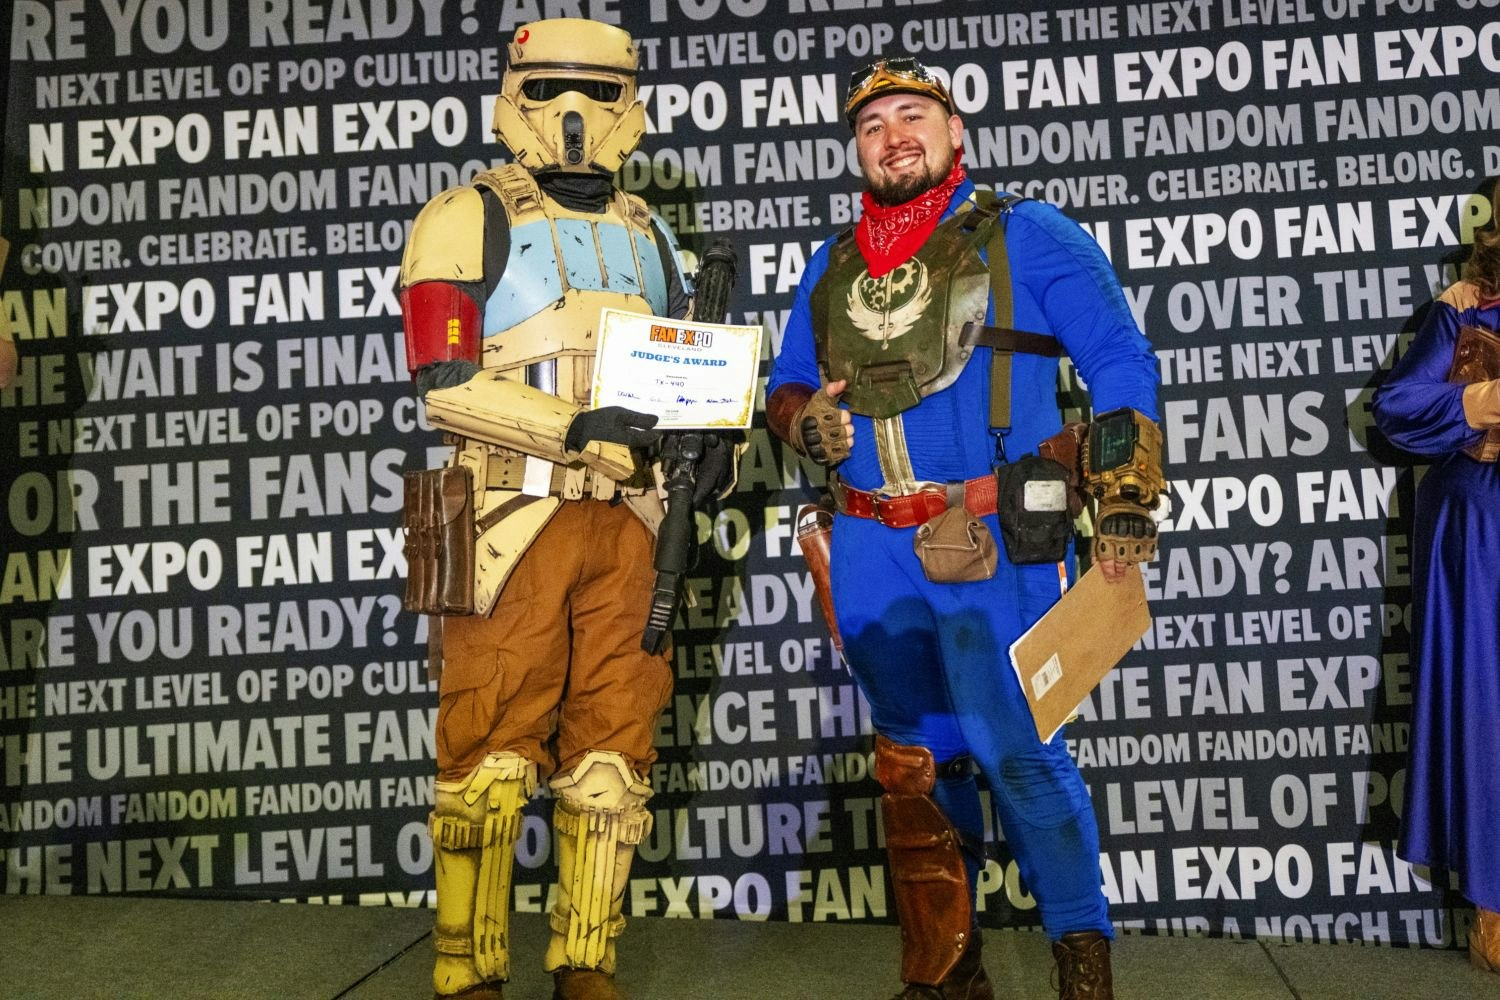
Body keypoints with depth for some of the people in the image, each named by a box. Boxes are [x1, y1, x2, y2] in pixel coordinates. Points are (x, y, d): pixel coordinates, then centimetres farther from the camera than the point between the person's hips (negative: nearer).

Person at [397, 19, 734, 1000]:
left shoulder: (648, 231, 18)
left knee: (612, 748, 8)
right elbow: (444, 383, -9)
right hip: (513, 516, -5)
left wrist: (716, 441, 2)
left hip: (626, 522, 5)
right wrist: (573, 429, -20)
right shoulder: (470, 219, 0)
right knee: (491, 753, -1)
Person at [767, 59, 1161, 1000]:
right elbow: (785, 386, 21)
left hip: (994, 544, -5)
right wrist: (804, 419, -3)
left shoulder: (1026, 236, 2)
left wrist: (1127, 499, -15)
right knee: (914, 761, 11)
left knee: (1016, 749, -5)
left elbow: (1122, 360, -4)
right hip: (872, 552, 5)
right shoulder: (831, 268, 16)